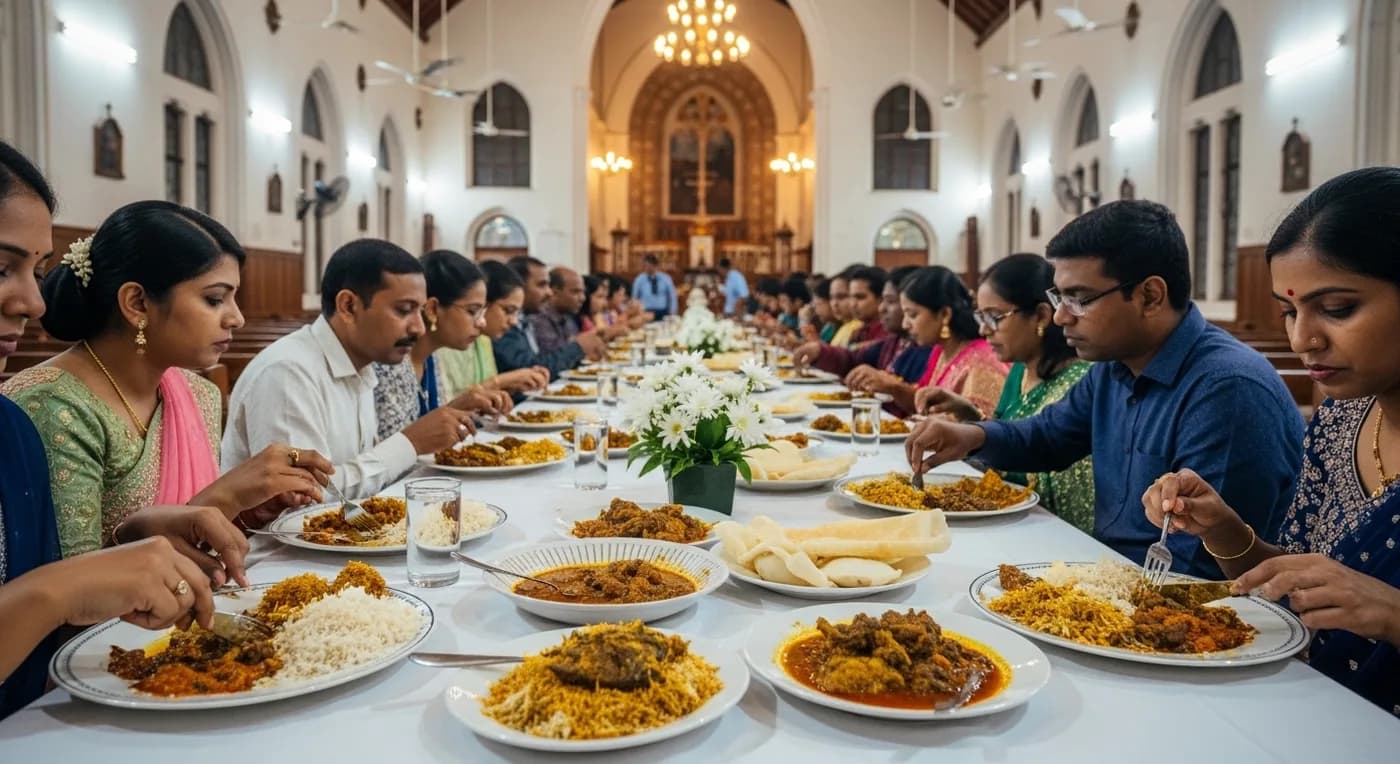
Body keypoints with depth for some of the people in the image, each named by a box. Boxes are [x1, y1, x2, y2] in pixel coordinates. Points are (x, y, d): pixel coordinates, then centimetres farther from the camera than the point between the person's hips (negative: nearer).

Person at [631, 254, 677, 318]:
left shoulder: (665, 278, 2)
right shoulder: (639, 280, -1)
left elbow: (672, 296, 8)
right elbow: (634, 298, 9)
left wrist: (672, 314, 3)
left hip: (663, 313, 1)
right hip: (647, 312, -1)